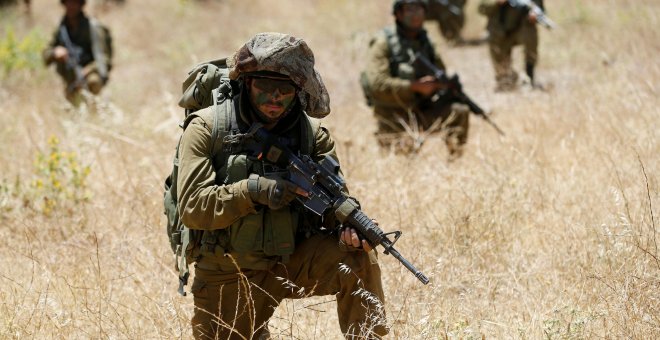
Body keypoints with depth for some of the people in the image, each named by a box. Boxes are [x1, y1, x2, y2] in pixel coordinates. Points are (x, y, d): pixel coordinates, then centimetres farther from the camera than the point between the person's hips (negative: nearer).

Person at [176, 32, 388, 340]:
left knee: (356, 256, -24)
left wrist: (348, 225, -26)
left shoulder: (312, 133, -1)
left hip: (292, 260, 1)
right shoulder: (206, 128, -10)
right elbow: (192, 208, -17)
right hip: (227, 276, -1)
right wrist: (253, 190, -30)